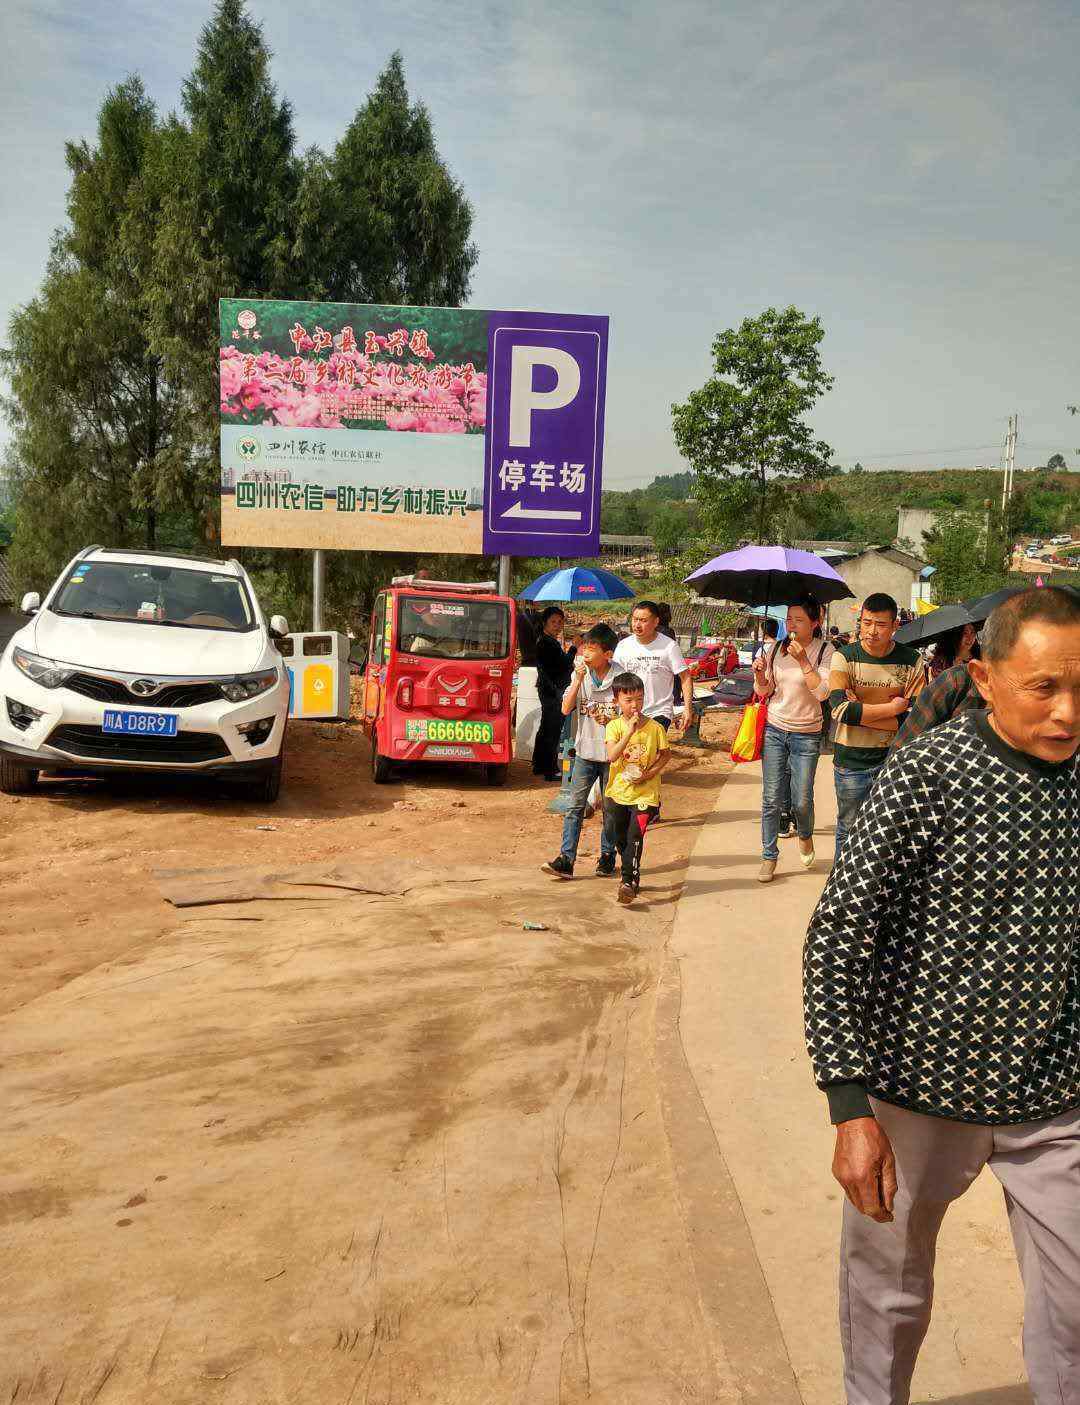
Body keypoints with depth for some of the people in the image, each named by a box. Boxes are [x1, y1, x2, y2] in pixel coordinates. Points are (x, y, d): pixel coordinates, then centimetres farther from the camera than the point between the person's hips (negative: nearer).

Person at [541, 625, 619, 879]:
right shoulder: (580, 674, 1)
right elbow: (566, 709, -7)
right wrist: (579, 679, -13)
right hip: (585, 751, 2)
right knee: (575, 806, 0)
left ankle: (607, 856, 23)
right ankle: (566, 859, -1)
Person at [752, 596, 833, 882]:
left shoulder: (824, 651, -8)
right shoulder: (777, 649, 3)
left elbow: (822, 692, -19)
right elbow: (764, 691, 9)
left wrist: (803, 660, -25)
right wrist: (760, 673, -12)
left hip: (806, 734, -3)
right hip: (774, 729, 3)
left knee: (802, 800, 2)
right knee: (771, 798, 1)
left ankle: (805, 836, 35)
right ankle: (769, 856, 13)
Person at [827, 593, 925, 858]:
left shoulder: (911, 660, -1)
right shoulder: (844, 657, -5)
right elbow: (840, 709, -20)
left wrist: (860, 712, -16)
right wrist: (894, 708, -15)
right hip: (851, 760, 0)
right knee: (848, 831, 13)